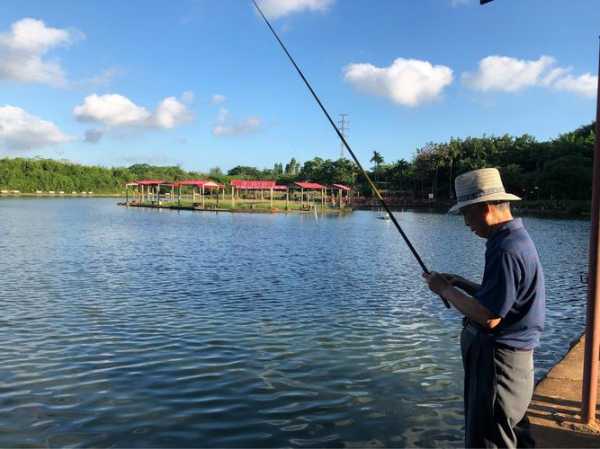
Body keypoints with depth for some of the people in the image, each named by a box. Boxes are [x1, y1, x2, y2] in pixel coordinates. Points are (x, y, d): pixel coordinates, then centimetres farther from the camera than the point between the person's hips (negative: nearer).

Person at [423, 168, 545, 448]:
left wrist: (445, 290, -15)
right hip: (507, 356, 10)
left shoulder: (506, 250, -24)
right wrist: (461, 284, 7)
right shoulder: (514, 238, 9)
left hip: (498, 360, -10)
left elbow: (489, 316, -27)